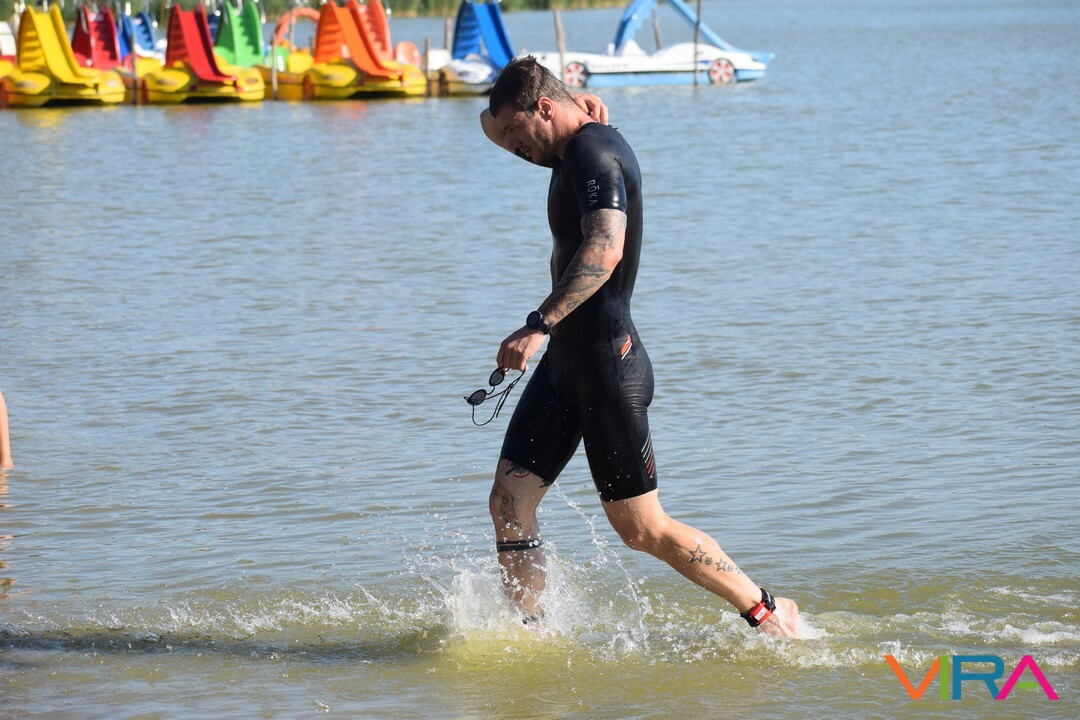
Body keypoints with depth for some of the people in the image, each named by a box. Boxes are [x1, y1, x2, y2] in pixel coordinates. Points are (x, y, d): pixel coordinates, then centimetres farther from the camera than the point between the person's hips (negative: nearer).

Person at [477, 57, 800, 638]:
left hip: (607, 361, -10)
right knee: (509, 501, 3)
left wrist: (539, 324, -42)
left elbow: (605, 249, -34)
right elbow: (490, 124, 29)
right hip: (566, 359, 10)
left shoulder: (594, 153, -18)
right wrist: (573, 108, 10)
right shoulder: (571, 149, 13)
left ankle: (767, 613, 12)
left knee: (643, 530, -1)